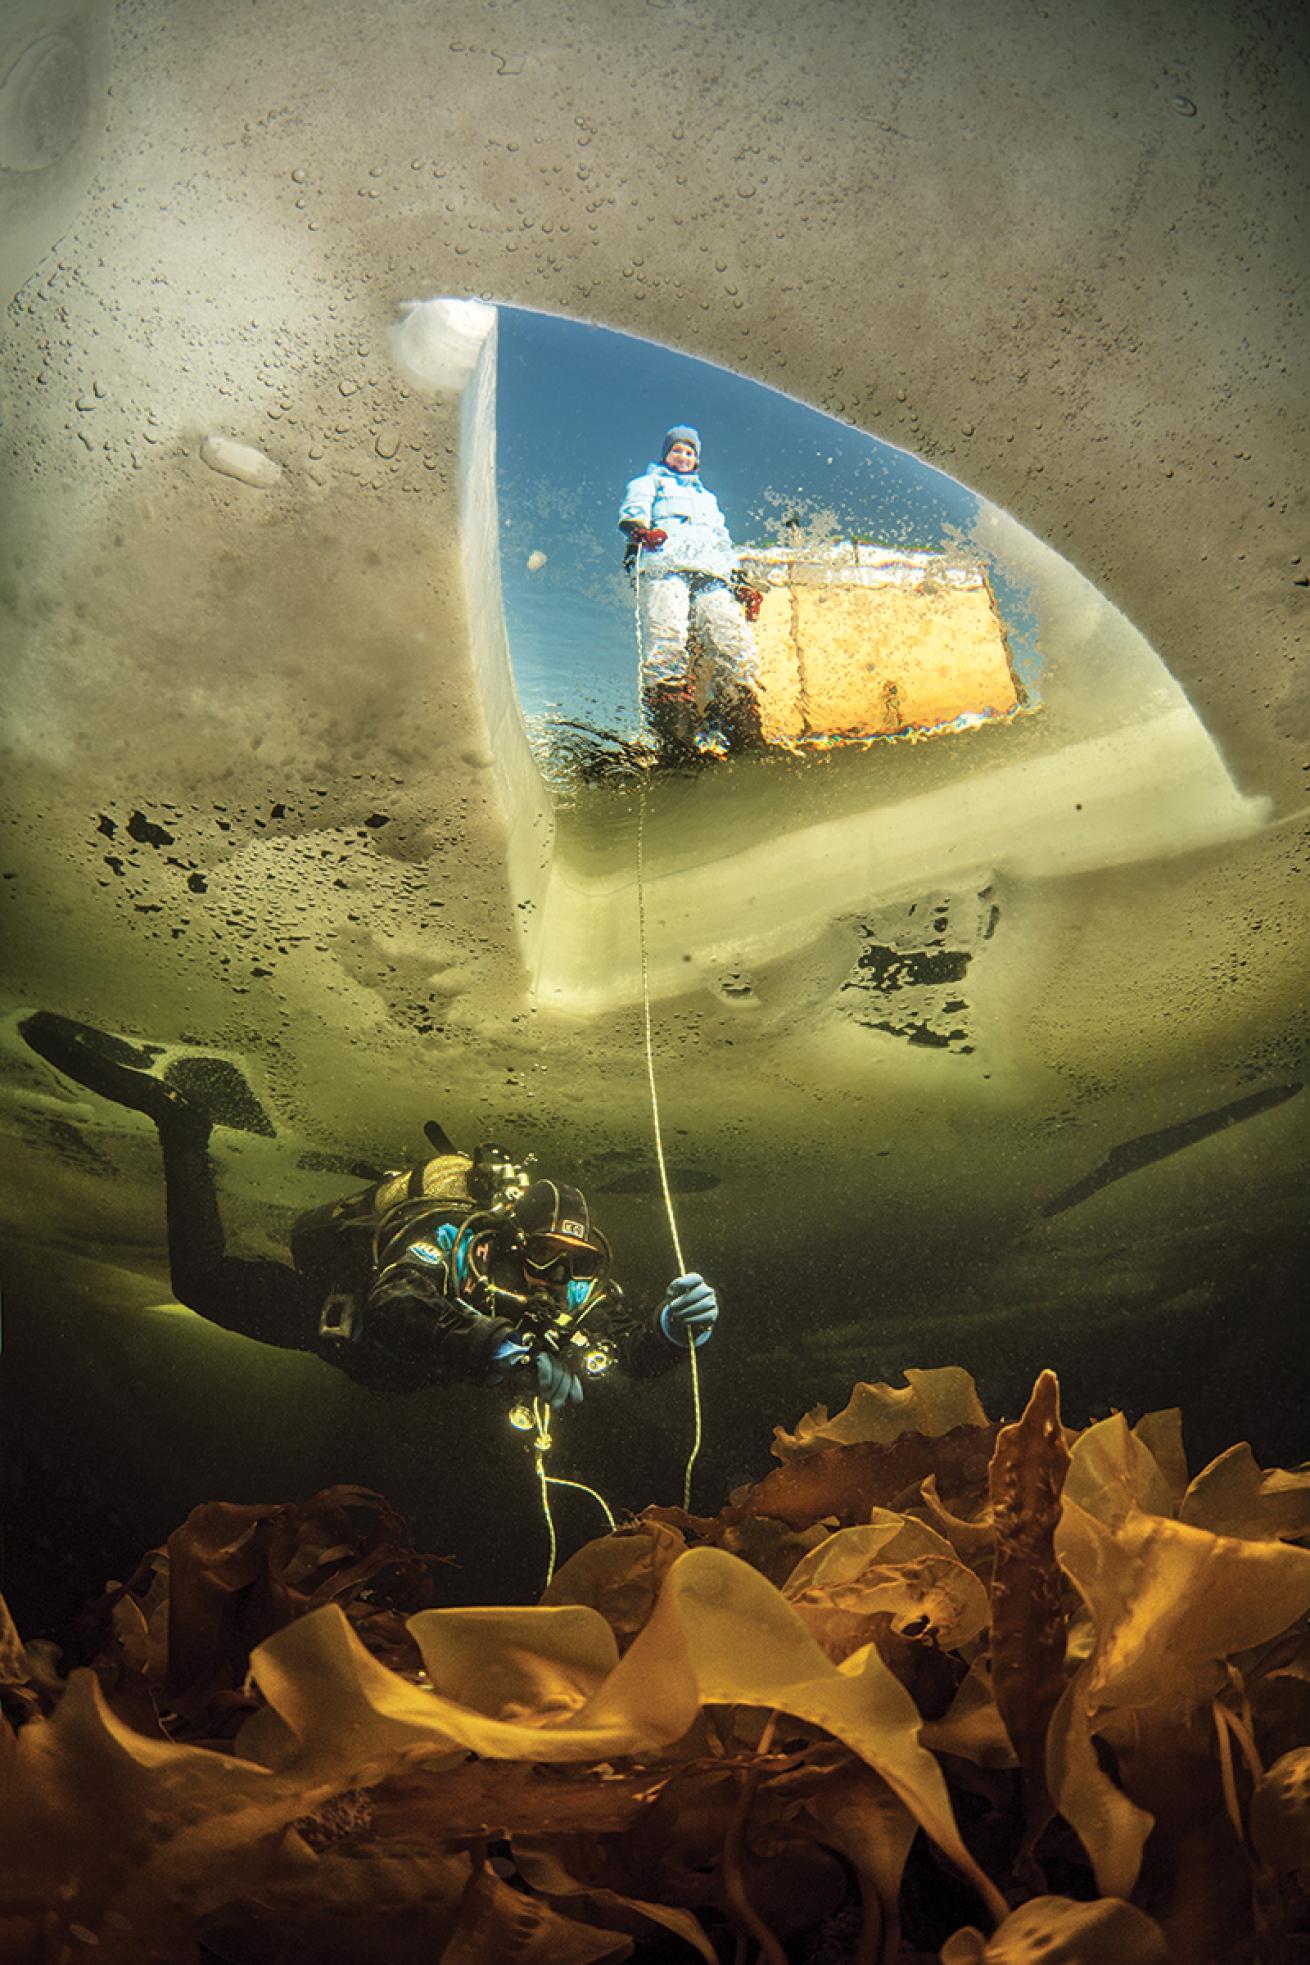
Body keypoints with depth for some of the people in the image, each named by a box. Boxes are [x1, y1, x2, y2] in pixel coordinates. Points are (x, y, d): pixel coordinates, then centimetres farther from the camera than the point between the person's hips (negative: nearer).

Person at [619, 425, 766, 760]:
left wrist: (739, 582, 21)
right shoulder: (650, 482, 31)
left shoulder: (708, 498, 44)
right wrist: (639, 527, -16)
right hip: (663, 565, -4)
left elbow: (724, 545, 39)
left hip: (712, 575, 4)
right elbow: (634, 507, 8)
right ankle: (675, 741, -40)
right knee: (667, 644, -30)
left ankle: (746, 735, -29)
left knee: (734, 643, -21)